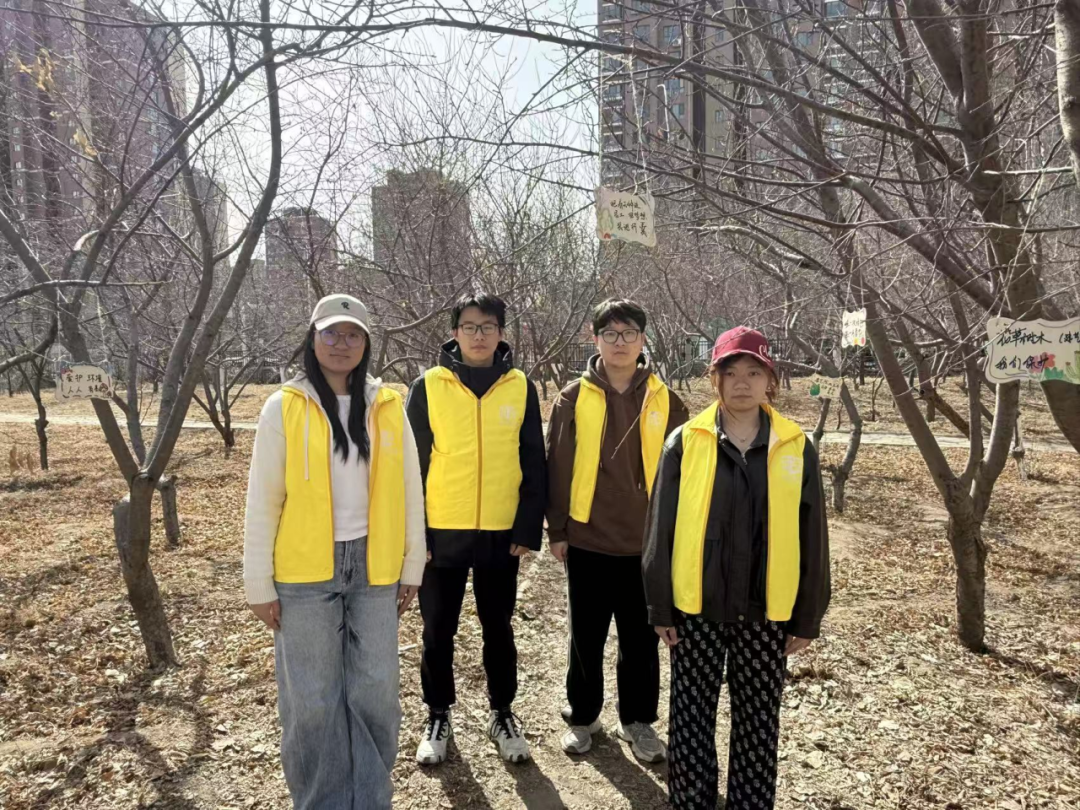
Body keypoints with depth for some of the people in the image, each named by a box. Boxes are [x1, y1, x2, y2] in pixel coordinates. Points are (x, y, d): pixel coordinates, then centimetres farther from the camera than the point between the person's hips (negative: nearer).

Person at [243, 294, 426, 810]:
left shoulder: (389, 407, 3)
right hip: (304, 572, -2)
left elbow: (410, 491, 7)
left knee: (375, 693, 9)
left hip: (373, 568, 2)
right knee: (312, 700, 8)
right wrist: (259, 585, -2)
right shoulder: (283, 408, -3)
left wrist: (412, 568, 7)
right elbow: (263, 502, -2)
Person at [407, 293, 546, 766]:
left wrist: (528, 529, -3)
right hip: (442, 534, 0)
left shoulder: (520, 389, 1)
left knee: (498, 628, 14)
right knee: (438, 631, 12)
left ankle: (502, 714, 33)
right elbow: (412, 464, -2)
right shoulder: (428, 387, -3)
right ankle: (438, 716, 31)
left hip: (501, 534, 1)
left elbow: (533, 465, 2)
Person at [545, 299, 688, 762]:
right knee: (586, 637, 13)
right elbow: (558, 468, 0)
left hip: (648, 542, 1)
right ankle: (582, 716, 33)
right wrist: (557, 530, -2)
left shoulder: (665, 401, 1)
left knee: (641, 639, 13)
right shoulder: (574, 398, -1)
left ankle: (637, 721, 31)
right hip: (587, 539, 0)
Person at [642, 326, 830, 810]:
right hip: (696, 610, 0)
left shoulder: (797, 449, -2)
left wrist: (807, 619, 3)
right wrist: (660, 607, -2)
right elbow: (660, 531, -2)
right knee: (691, 722, 10)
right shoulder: (685, 442, -5)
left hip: (766, 613, 1)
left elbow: (812, 540, 2)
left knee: (758, 725, 14)